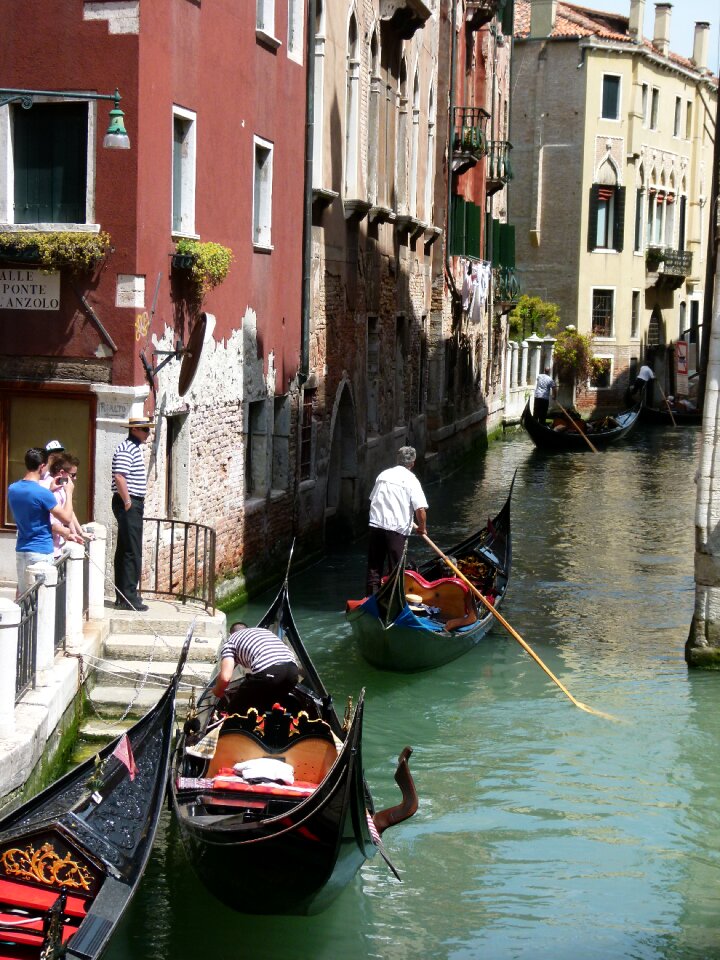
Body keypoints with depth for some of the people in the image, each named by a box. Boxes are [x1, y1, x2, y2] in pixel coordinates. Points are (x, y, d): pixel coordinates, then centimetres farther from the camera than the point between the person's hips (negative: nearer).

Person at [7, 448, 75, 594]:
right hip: (41, 552, -7)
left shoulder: (12, 489, 2)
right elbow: (67, 518, -13)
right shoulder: (42, 493, -20)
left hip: (21, 549, 7)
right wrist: (69, 493, -1)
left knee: (22, 594, 13)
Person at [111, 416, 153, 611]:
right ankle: (128, 597, -10)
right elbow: (119, 477, -23)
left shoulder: (134, 448, 18)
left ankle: (123, 596, 19)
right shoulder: (126, 449, -14)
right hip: (129, 504, -11)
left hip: (133, 504, 11)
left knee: (124, 550, 13)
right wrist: (128, 502, -20)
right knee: (133, 552, -10)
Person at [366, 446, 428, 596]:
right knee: (396, 568, 4)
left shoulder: (383, 475, 11)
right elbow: (420, 509, -12)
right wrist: (422, 528, 4)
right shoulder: (411, 480, -6)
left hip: (375, 526, 5)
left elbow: (372, 499, 21)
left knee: (374, 567, 11)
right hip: (397, 529, -5)